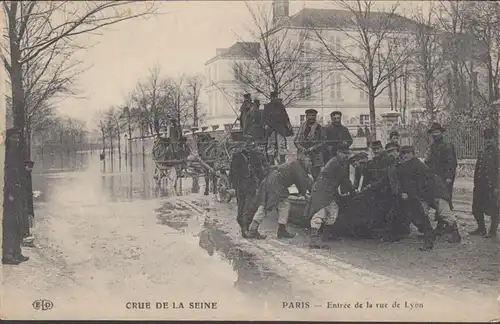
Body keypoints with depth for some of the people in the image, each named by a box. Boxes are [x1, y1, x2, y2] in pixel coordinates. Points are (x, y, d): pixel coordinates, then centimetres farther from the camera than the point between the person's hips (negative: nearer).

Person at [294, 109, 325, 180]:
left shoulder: (318, 128, 6)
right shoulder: (302, 127, 11)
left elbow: (322, 142, 2)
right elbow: (296, 140, 9)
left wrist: (313, 148, -12)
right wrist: (302, 148, -8)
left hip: (315, 157, -1)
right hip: (303, 155, 1)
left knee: (316, 178, -3)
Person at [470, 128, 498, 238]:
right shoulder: (481, 153, 15)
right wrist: (476, 184, 11)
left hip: (491, 186, -6)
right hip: (480, 186, 6)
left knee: (493, 210, 0)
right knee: (477, 208, 9)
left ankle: (493, 231, 9)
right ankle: (481, 229, 23)